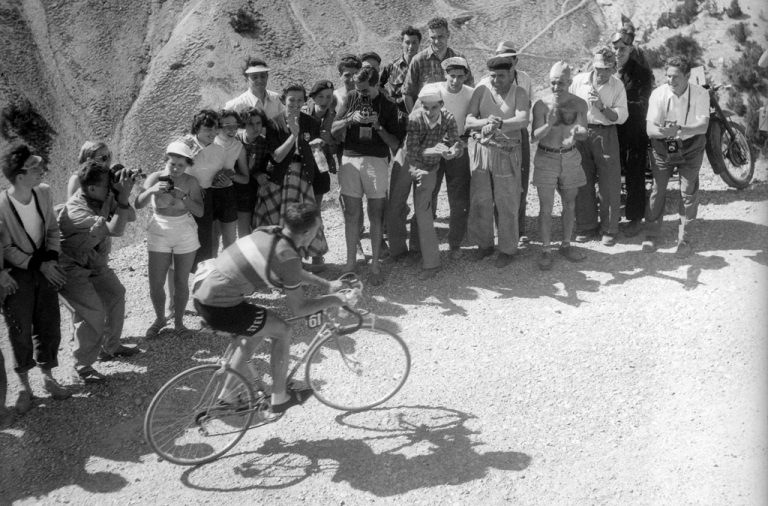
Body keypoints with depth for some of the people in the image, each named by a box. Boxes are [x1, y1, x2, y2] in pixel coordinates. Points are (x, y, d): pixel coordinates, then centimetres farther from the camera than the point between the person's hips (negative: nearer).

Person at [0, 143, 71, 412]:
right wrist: (39, 265, -18)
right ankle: (24, 386, 21)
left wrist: (51, 258, -9)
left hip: (44, 267, 5)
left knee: (49, 325, 11)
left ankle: (48, 377, 30)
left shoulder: (44, 192, -8)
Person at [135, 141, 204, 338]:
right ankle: (159, 319, 25)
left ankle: (178, 321, 24)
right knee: (155, 284, 2)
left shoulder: (191, 182, -7)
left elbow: (199, 211, -13)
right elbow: (138, 205, -16)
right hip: (159, 233, 0)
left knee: (181, 283, 6)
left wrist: (183, 197, -28)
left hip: (185, 235, 0)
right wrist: (151, 190, -34)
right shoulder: (155, 178, -8)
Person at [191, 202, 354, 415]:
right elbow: (298, 308, -4)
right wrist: (335, 300, 5)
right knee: (282, 331, 6)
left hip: (202, 288, 9)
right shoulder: (288, 258, -16)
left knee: (257, 328, 27)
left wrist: (328, 284, 27)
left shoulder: (268, 233, 8)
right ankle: (279, 398, 21)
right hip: (218, 307, -8)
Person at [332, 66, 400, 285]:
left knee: (376, 216, 1)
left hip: (376, 162, -2)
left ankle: (375, 265, 9)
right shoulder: (352, 97, 8)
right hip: (350, 159, 2)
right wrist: (351, 119, -10)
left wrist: (378, 126, -15)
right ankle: (350, 261, 13)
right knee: (352, 214, 5)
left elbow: (395, 145, -2)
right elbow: (334, 129, 6)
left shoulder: (388, 105, 1)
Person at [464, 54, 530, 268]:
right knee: (480, 200, 7)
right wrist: (485, 122, -27)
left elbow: (523, 120, -19)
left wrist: (499, 124, -36)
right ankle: (484, 244, 24)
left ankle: (507, 249, 16)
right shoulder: (481, 91, 4)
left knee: (506, 204, 3)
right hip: (480, 150, 2)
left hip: (507, 153, -2)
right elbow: (468, 120, -5)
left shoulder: (519, 93, -1)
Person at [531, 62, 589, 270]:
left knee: (569, 205, 12)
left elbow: (584, 134, -2)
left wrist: (578, 131, -25)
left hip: (570, 157, 3)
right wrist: (549, 124, -35)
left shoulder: (579, 104, -6)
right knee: (546, 207, -2)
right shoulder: (541, 105, -14)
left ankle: (566, 245, 28)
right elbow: (534, 137, -17)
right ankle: (546, 251, 9)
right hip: (546, 158, -3)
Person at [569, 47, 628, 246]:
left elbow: (621, 116, -7)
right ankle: (586, 226, 22)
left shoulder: (617, 85, -3)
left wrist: (602, 107, -21)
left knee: (610, 185, 0)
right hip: (581, 133, 2)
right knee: (583, 183, 8)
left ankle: (609, 229, 12)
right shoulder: (579, 80, -1)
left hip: (606, 135, -1)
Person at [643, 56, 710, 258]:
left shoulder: (700, 94, -18)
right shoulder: (658, 94, -17)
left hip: (691, 149, 0)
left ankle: (684, 239, 14)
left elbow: (703, 126, -28)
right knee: (657, 190, 3)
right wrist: (662, 131, -45)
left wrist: (679, 130, -45)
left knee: (688, 193, 0)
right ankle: (651, 235, 20)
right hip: (662, 148, 1)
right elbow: (650, 128, -21)